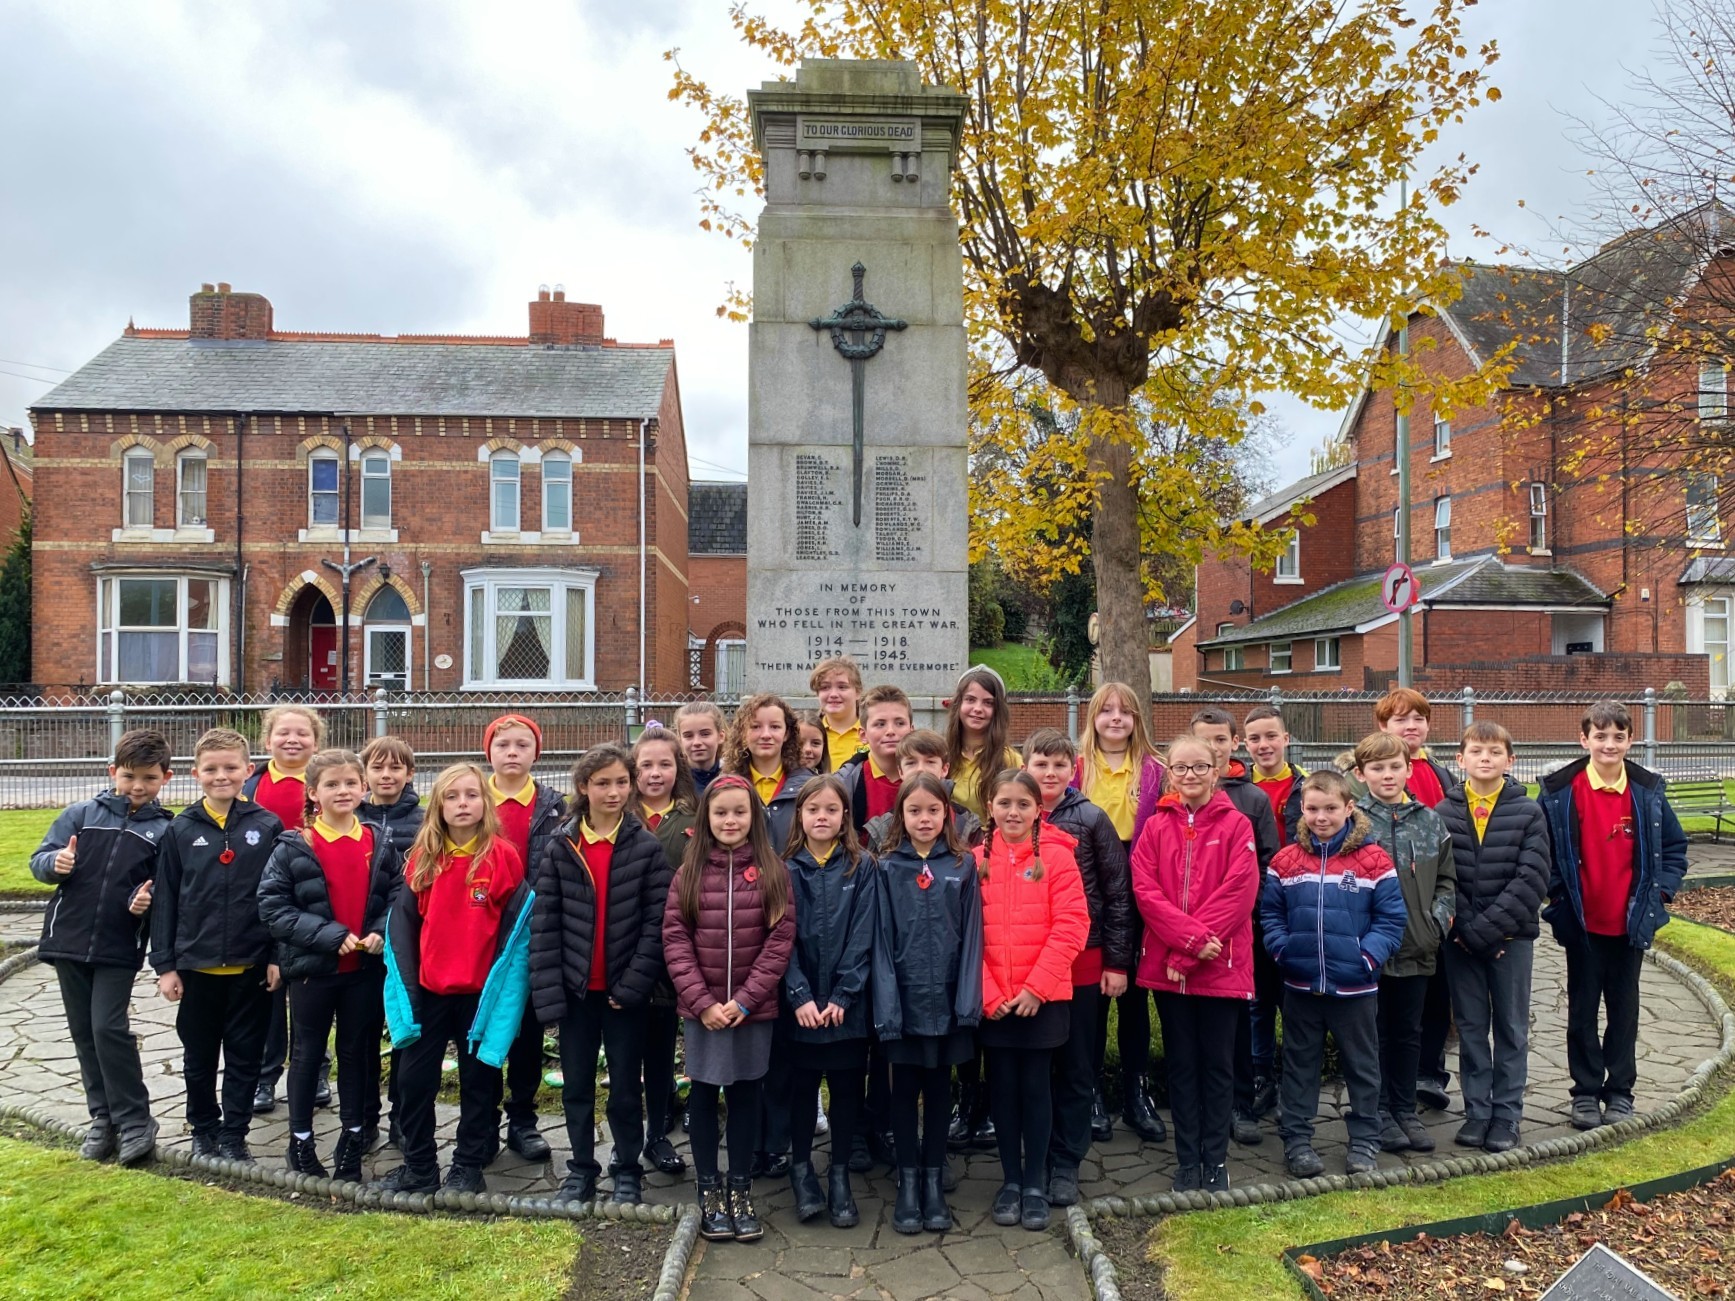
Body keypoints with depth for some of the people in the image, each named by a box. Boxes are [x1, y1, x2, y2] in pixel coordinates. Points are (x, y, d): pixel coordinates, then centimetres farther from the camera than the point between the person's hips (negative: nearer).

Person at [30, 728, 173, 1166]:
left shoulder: (164, 831, -2)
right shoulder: (82, 814, 1)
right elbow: (39, 861, 2)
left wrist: (149, 898, -18)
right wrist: (55, 863, -19)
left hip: (119, 949, -3)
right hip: (69, 939, 3)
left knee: (109, 1028, -9)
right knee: (84, 1031, 11)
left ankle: (134, 1121, 5)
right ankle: (104, 1118, 24)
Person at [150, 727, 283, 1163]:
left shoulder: (268, 827, -4)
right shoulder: (180, 831, -1)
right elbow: (164, 900, 2)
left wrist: (278, 957, -5)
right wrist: (164, 964, 0)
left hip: (251, 966, -1)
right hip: (196, 965, 1)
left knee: (244, 1056, 9)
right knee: (199, 1057, 15)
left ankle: (234, 1134, 24)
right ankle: (203, 1129, 33)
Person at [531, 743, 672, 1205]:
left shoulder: (647, 848, -5)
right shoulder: (560, 849, -1)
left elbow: (657, 923, -8)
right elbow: (543, 923, -3)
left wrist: (633, 984, -14)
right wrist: (547, 991, -9)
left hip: (624, 990, -2)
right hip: (575, 988, 2)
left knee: (625, 1087, 9)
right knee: (576, 1086, 13)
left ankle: (627, 1174, 25)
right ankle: (581, 1170, 29)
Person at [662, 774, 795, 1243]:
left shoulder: (773, 871, -3)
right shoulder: (690, 872, -1)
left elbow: (780, 940, -6)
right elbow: (674, 939, -4)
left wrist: (744, 1000, -12)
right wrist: (703, 1001, -12)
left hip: (754, 1008, 0)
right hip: (701, 1009, 0)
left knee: (745, 1094, 10)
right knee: (704, 1095, 10)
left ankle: (741, 1190, 24)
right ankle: (709, 1191, 25)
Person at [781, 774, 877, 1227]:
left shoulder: (861, 867, -1)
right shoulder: (786, 868, 0)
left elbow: (862, 936, -6)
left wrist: (841, 996, -13)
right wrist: (799, 995, -14)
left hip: (848, 1004, 0)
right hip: (800, 1003, 0)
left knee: (847, 1088, 8)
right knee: (801, 1087, 10)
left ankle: (840, 1175, 23)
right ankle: (801, 1169, 27)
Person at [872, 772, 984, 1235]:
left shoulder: (963, 866, 1)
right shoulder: (887, 868, -2)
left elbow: (971, 936, -1)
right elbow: (881, 939, -4)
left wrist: (968, 1001, -9)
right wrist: (887, 1006, -11)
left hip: (946, 1001, 1)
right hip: (904, 1000, -1)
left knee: (938, 1092, 12)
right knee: (905, 1092, 10)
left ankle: (934, 1183, 24)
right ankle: (908, 1183, 22)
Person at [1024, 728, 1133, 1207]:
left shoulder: (1092, 820, -1)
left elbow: (1118, 893, 0)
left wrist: (1118, 961, -3)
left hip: (1083, 964, -1)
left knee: (1076, 1069, 8)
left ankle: (1065, 1165, 21)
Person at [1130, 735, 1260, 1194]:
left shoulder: (1235, 824, -2)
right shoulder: (1155, 827, 5)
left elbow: (1239, 891, -12)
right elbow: (1145, 890, -4)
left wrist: (1192, 945, -16)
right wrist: (1191, 936, -18)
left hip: (1221, 966, -2)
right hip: (1166, 966, 2)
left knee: (1217, 1064, 8)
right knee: (1181, 1063, 11)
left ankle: (1215, 1161, 21)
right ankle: (1187, 1161, 22)